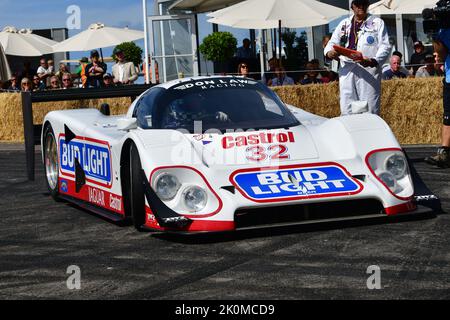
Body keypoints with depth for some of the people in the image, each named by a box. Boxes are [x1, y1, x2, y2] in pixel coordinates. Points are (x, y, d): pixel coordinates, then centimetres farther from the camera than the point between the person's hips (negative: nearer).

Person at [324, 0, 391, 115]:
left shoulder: (377, 23, 9)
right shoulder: (344, 24, 20)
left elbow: (385, 46, 1)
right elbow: (332, 43, 20)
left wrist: (373, 61, -18)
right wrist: (329, 52, -6)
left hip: (369, 70, -3)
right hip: (347, 71, 3)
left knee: (369, 111, -8)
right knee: (347, 111, -1)